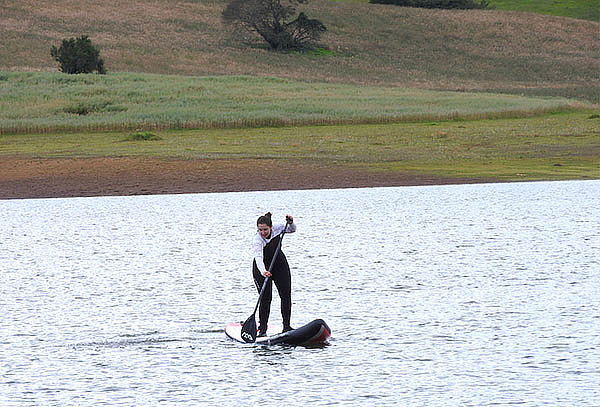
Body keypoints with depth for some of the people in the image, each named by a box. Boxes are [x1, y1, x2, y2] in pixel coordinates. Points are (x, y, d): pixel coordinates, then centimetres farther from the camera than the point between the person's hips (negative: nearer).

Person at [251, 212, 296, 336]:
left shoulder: (276, 229, -16)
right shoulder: (257, 240, -31)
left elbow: (292, 230, 4)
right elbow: (258, 257, -47)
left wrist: (290, 223, -18)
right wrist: (263, 272, -63)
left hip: (280, 265, 5)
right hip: (263, 268, -5)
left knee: (286, 295, 3)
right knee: (265, 298, -12)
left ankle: (286, 326, 11)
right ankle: (262, 329, -5)